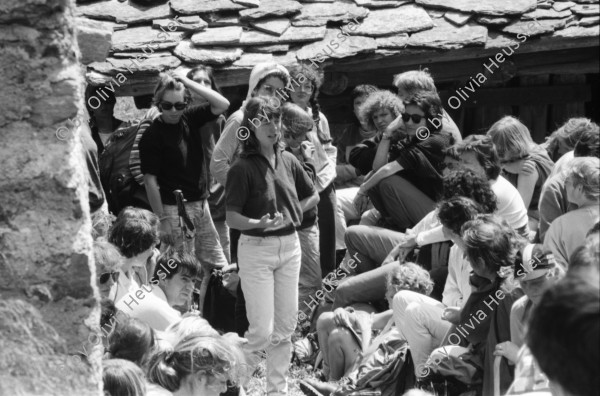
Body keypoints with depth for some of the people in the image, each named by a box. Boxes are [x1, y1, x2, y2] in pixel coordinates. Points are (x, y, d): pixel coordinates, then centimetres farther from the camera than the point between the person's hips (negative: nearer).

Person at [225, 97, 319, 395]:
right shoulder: (243, 168, -12)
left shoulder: (288, 160, 4)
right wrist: (259, 223, -31)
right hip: (256, 250, -5)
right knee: (262, 331, -9)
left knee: (285, 327, 9)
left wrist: (292, 214, 5)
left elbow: (313, 196, 19)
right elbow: (232, 218, -15)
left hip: (289, 247, 6)